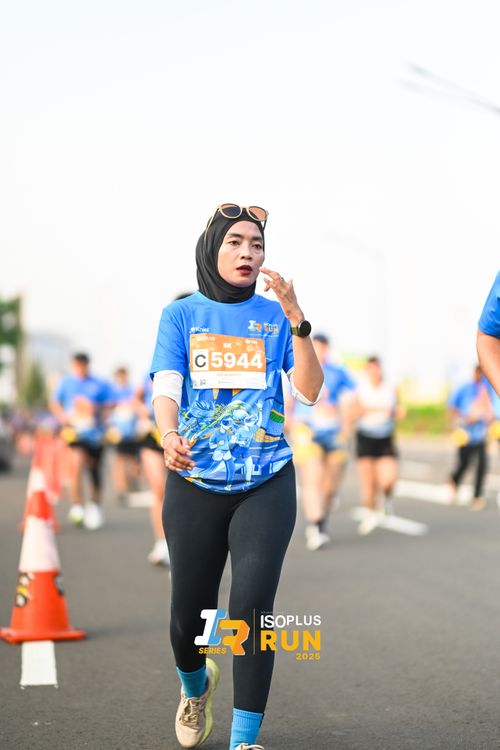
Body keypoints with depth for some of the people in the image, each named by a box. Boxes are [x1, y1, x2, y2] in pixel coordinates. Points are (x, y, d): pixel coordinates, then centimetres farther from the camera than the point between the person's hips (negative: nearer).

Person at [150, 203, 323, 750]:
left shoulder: (276, 316, 6)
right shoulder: (181, 315, 6)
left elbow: (309, 390, -4)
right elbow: (165, 388, -6)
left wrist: (296, 319, -16)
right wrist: (170, 436, -28)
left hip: (267, 484, 0)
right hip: (194, 485, 1)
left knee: (251, 609, -13)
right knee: (188, 614, 4)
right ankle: (194, 684, 39)